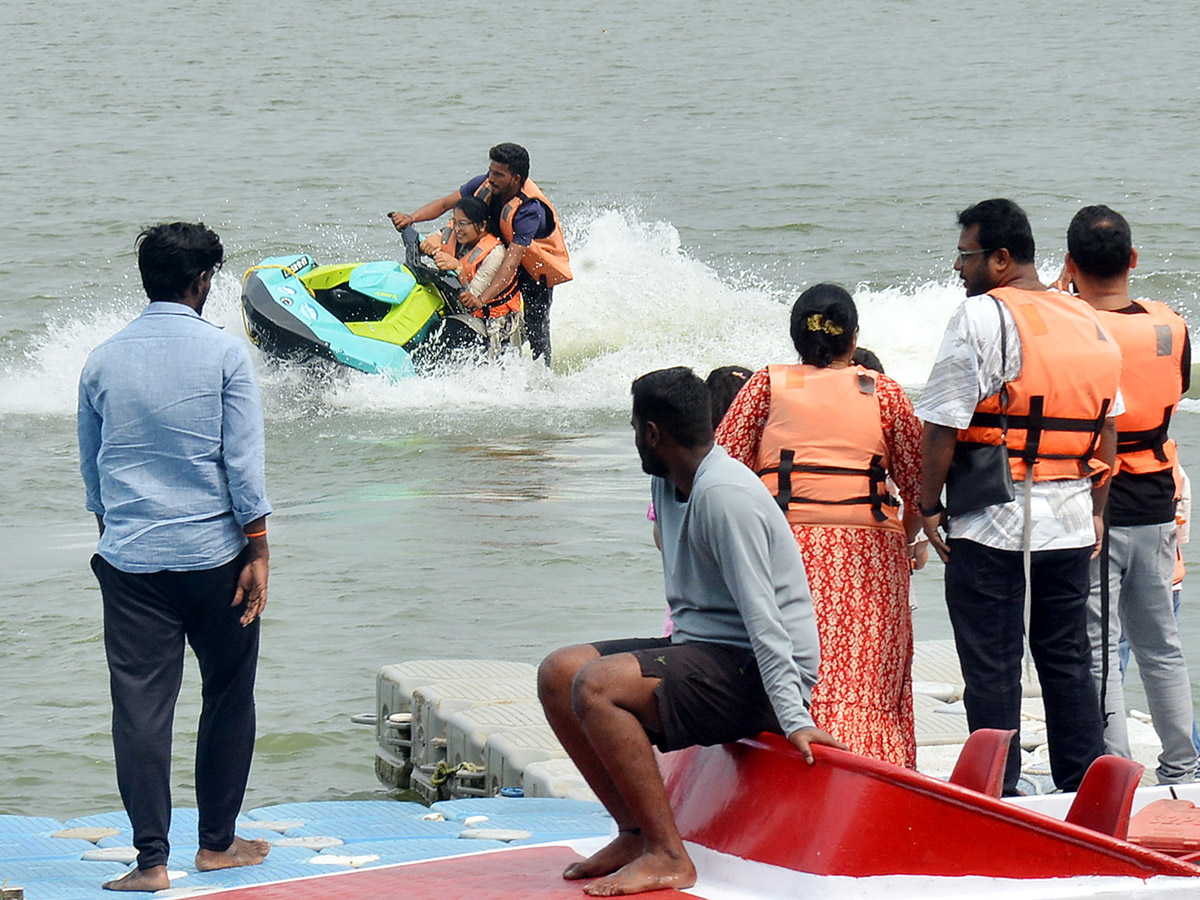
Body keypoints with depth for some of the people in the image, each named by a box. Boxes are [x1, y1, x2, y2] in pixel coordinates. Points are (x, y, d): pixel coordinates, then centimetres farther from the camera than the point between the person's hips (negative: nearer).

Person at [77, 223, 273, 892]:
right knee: (229, 698, 13)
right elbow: (243, 460, -9)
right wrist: (259, 551, -4)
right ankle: (217, 843, 19)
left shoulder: (104, 360, 4)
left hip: (130, 560, 2)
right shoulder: (225, 353, -6)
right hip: (214, 555, -2)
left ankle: (152, 859, -5)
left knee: (141, 705, 0)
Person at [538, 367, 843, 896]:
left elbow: (762, 614, -24)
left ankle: (668, 857, -22)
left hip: (755, 674, -10)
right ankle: (636, 834, 5)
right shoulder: (668, 484, 12)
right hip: (699, 647, 10)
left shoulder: (723, 496, -19)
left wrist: (793, 719, -28)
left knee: (596, 685, -27)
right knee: (558, 673, 4)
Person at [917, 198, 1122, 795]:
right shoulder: (1088, 321, 10)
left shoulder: (980, 317, -11)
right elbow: (1107, 427, 15)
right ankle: (1084, 787, 18)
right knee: (1068, 661, 14)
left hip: (993, 521, -6)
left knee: (991, 667, 1)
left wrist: (930, 506, -4)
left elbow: (941, 425, -13)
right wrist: (1095, 509, 21)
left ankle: (997, 796, 3)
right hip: (1071, 522, 6)